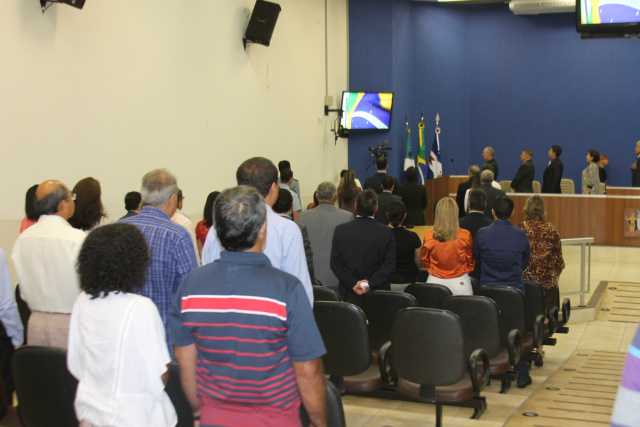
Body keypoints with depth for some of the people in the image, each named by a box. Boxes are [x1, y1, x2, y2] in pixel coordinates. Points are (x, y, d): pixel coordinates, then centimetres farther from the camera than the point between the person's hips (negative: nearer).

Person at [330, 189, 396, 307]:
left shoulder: (340, 230, -1)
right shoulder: (386, 232, -5)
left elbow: (335, 263, -3)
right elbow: (389, 265, -8)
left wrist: (354, 283, -5)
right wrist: (370, 283, -9)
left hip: (350, 296, 1)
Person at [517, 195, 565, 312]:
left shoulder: (521, 228, -7)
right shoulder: (551, 229, -5)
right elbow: (558, 255, 1)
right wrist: (557, 273, 18)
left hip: (525, 279, 0)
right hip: (547, 279, 1)